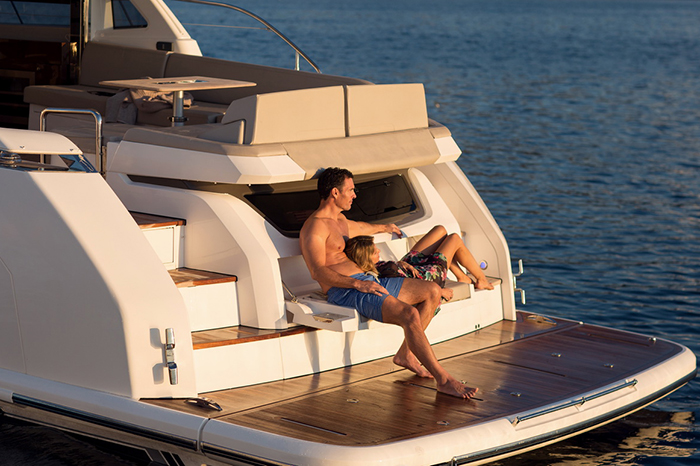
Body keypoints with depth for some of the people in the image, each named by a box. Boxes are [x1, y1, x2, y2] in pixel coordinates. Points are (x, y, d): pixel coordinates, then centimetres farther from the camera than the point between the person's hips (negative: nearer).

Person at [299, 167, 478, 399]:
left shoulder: (339, 220, 22)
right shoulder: (315, 227, -10)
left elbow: (357, 227, 47)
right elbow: (319, 272, -22)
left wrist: (383, 228, 66)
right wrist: (358, 284, -30)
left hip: (367, 281, 11)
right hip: (345, 291, -11)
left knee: (432, 292, 7)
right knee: (409, 314, -28)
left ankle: (405, 354, 11)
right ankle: (443, 380, -22)